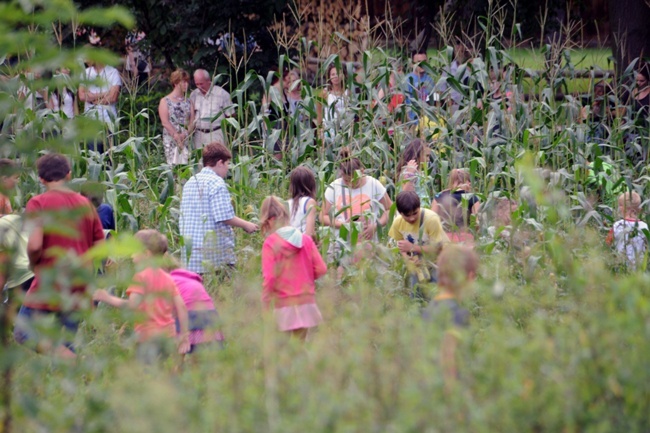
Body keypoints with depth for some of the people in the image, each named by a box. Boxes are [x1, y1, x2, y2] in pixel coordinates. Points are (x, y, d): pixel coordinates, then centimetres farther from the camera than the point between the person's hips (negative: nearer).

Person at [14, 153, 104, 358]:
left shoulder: (38, 203, -8)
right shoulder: (86, 204, 9)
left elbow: (35, 244, -19)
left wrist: (34, 263, 1)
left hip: (49, 282, -6)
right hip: (78, 287, 6)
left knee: (22, 333, 1)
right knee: (66, 343, 14)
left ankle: (71, 359, -21)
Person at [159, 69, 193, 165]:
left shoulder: (188, 102, 15)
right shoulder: (165, 101, 4)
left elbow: (192, 121, 5)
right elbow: (165, 122, -5)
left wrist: (186, 134, -13)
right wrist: (176, 135, -16)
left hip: (186, 139, 3)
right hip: (170, 139, -3)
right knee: (174, 165, -10)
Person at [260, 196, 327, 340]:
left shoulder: (270, 243, -10)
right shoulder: (306, 239, 1)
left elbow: (269, 277, -14)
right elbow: (321, 269, 0)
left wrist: (265, 302, -5)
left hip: (284, 305, -4)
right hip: (306, 302, 4)